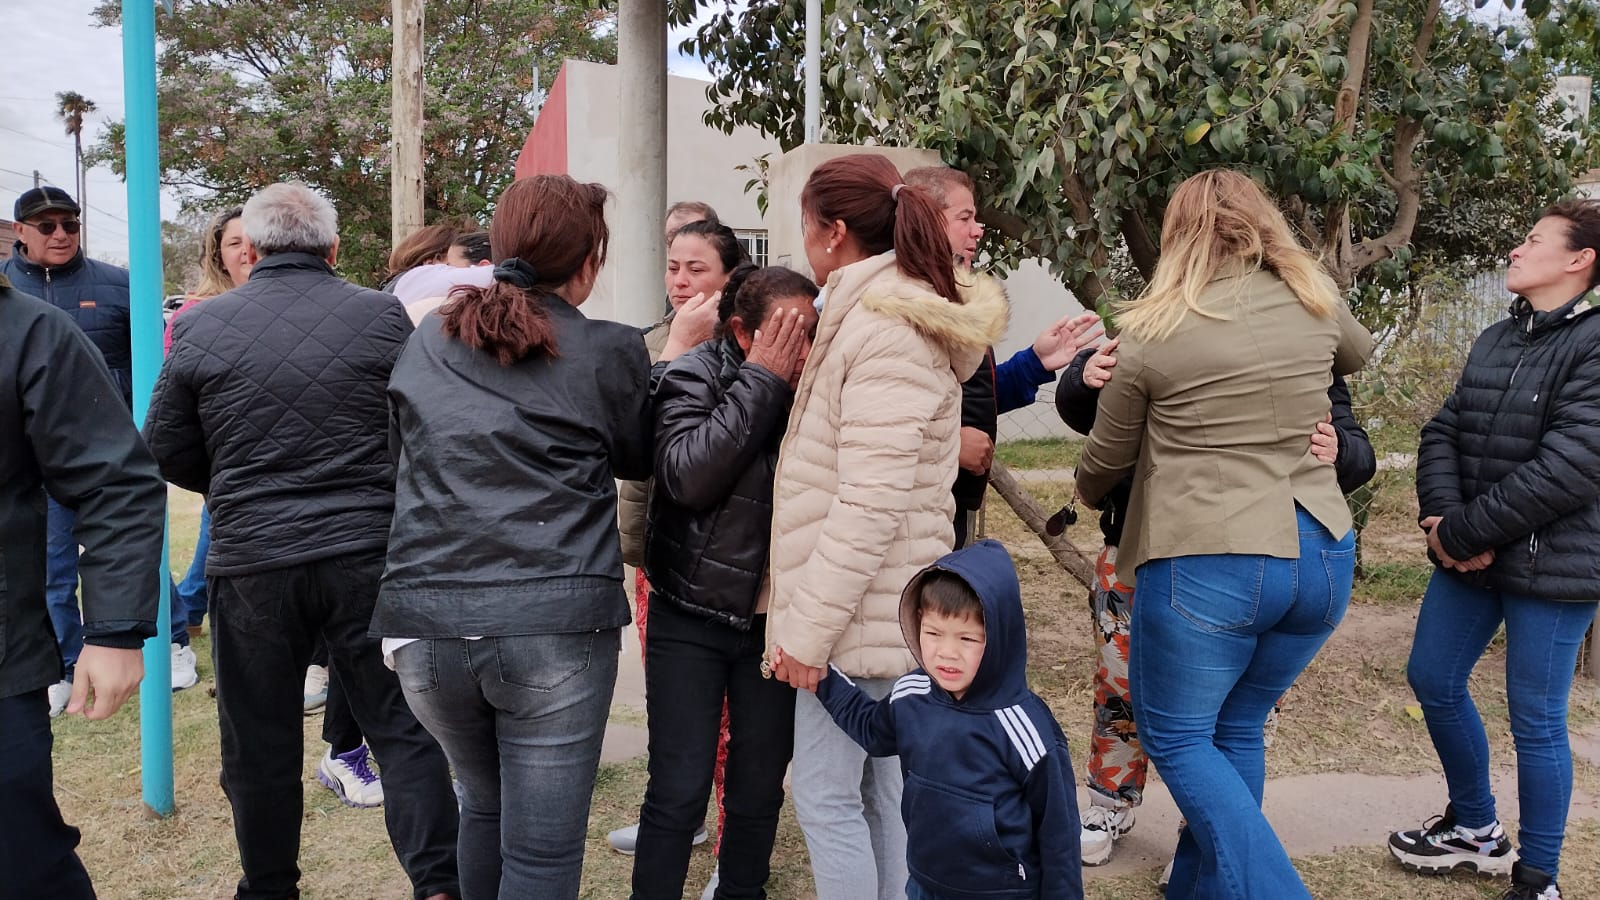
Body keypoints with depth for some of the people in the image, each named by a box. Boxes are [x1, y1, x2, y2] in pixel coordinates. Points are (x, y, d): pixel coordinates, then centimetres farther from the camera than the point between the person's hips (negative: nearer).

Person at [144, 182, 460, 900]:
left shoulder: (199, 327, -1)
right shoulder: (385, 316, -5)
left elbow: (166, 450, 6)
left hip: (250, 562, 1)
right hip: (369, 553, -1)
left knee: (259, 744, 15)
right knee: (405, 729, 8)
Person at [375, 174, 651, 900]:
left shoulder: (426, 342, 11)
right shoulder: (609, 352, -1)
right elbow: (640, 459, 15)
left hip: (427, 622, 5)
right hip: (557, 623, -4)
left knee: (485, 806, 26)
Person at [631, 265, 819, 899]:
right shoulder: (694, 375, -10)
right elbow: (688, 476, -26)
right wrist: (763, 379, -23)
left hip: (775, 619, 3)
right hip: (691, 615, -3)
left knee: (760, 785, 11)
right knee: (679, 788, -2)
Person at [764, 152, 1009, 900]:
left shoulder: (885, 331, -18)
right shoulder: (891, 316, 14)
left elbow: (871, 504, -23)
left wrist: (808, 627, -19)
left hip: (860, 612, -9)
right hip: (881, 610, 9)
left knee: (826, 797, 1)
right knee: (883, 793, 15)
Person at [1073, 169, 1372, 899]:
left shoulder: (1153, 333, -6)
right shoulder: (1316, 302, 5)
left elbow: (1105, 460, 7)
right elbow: (1361, 354, 30)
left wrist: (1089, 498, 28)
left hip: (1207, 563, -5)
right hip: (1321, 556, 6)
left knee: (1174, 735, 12)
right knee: (1234, 731, 20)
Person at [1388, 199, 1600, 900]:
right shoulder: (1495, 340, 10)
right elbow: (1443, 432, 6)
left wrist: (1462, 532, -19)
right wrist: (1441, 517, -11)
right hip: (1468, 556, 8)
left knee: (1535, 720, 3)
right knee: (1433, 681, 15)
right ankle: (1477, 829, 37)